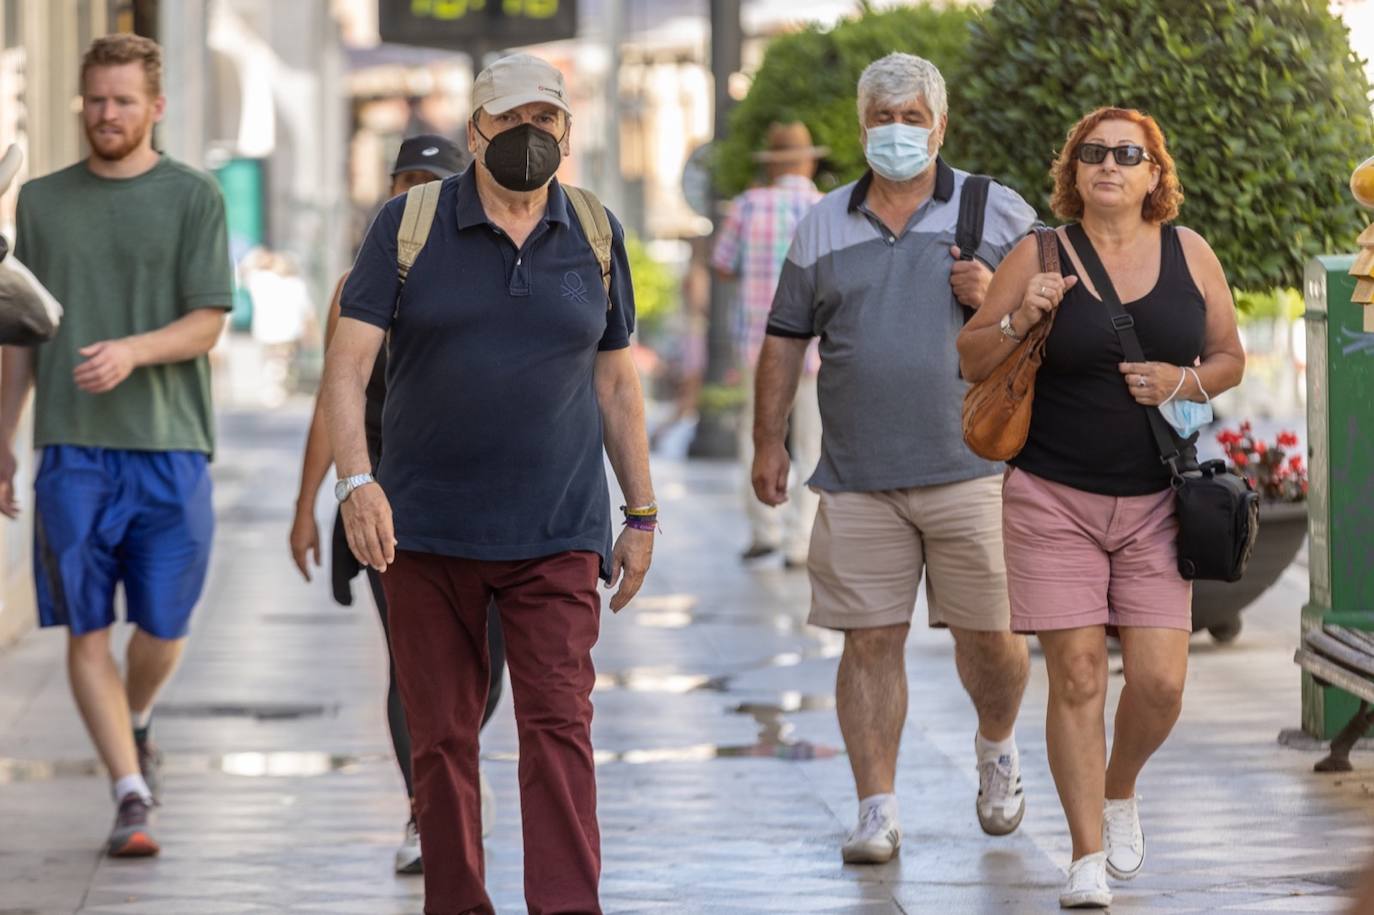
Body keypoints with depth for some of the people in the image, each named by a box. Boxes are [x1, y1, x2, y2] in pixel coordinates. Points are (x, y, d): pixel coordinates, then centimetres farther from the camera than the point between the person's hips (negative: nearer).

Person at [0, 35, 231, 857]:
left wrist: (132, 350, -22)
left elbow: (206, 324, -4)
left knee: (164, 628, 2)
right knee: (87, 629, -4)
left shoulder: (193, 197, 3)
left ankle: (135, 723, 33)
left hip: (170, 448, -2)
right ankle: (132, 794, 0)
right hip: (72, 449, 2)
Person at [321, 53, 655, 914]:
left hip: (557, 534, 0)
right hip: (427, 533, 0)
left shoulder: (595, 236, 6)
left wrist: (642, 514, 13)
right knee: (443, 741, 4)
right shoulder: (410, 226, -1)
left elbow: (615, 382, 14)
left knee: (560, 728, -10)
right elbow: (347, 365, -7)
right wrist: (357, 479, -22)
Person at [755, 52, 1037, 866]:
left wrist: (997, 301, -12)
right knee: (870, 641, -2)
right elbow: (786, 339, 16)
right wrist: (769, 440, 11)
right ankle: (878, 811, 3)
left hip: (972, 468, -2)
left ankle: (998, 749, 33)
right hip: (858, 482, 2)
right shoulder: (824, 225, 13)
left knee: (988, 637, 3)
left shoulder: (998, 213, 6)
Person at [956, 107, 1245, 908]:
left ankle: (1120, 791, 28)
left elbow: (1230, 357, 11)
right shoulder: (1038, 257, -2)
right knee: (1077, 676, -4)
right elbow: (974, 361, 3)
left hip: (1155, 502, 2)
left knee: (1160, 681, -4)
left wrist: (1186, 382, -9)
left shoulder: (1190, 254, 4)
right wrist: (1022, 318, -16)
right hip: (1054, 502, -2)